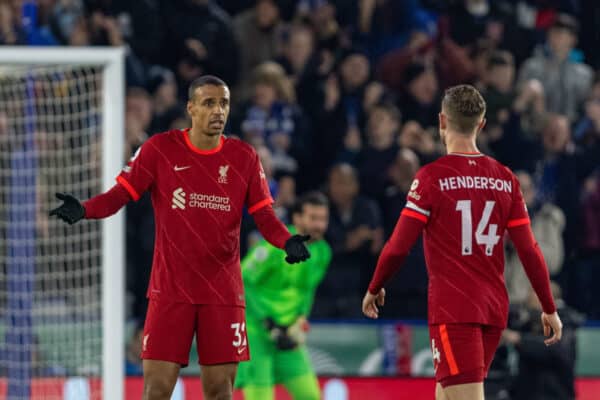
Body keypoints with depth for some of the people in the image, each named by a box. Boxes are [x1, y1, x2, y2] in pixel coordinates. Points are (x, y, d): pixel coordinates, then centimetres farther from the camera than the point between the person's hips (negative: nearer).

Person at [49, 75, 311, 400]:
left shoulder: (244, 157, 4)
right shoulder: (159, 149, -1)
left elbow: (264, 215, 4)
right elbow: (120, 194, -2)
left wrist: (287, 241, -17)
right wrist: (84, 210, -21)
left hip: (223, 293, 1)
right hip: (169, 290, -1)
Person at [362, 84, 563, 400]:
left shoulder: (432, 177, -8)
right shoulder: (505, 179, 5)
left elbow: (398, 247, -9)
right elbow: (529, 251, 4)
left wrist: (375, 289, 8)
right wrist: (549, 309, 13)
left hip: (453, 310, -6)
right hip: (494, 309, 6)